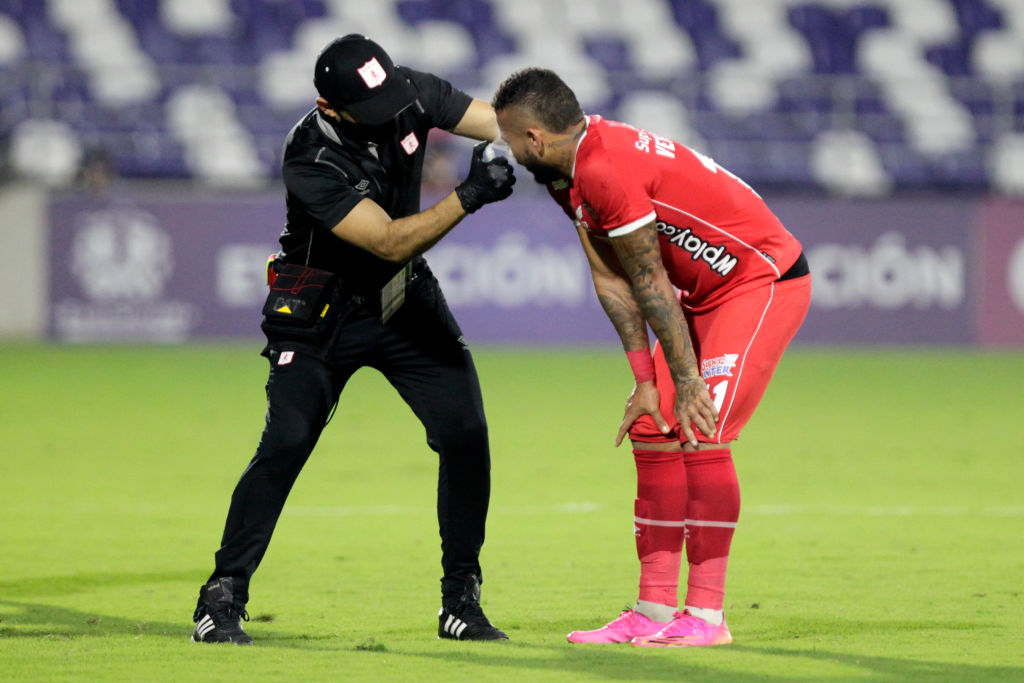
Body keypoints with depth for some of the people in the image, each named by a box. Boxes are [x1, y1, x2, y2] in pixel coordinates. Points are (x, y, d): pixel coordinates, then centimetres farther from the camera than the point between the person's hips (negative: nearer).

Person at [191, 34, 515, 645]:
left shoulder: (412, 95, -14)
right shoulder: (311, 163, -29)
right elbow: (391, 242, -32)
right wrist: (467, 198, -44)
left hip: (407, 302, 5)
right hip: (322, 314, -5)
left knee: (466, 435, -6)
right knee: (285, 446, -15)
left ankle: (461, 600, 5)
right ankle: (223, 600, -4)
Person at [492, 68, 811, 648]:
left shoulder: (605, 172, -27)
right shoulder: (572, 173, 3)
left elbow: (650, 284, -21)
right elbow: (613, 281, 5)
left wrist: (686, 381, -14)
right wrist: (646, 380, 2)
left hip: (764, 283, -10)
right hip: (705, 293, 10)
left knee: (701, 433, -17)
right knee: (653, 429, 7)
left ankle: (707, 613, -13)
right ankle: (655, 610, 9)